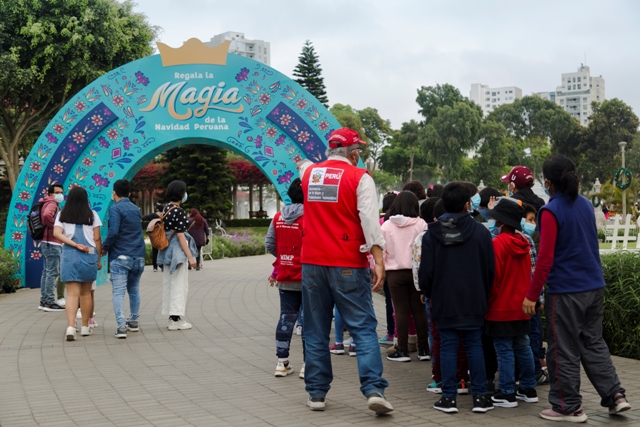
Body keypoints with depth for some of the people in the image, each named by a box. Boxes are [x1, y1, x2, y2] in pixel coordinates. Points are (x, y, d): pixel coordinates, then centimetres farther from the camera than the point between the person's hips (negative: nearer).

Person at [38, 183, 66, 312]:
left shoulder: (51, 204, 18)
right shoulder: (51, 204, -12)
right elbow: (46, 215, -34)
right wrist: (54, 227, -20)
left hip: (47, 243, 11)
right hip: (52, 244, -11)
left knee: (46, 272, 12)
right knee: (52, 272, -9)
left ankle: (44, 301, 17)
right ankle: (50, 302, -9)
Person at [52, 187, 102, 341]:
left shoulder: (62, 215, 8)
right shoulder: (92, 215, 6)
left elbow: (56, 233, -7)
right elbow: (97, 238, 3)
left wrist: (75, 245, -9)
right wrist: (99, 259, 10)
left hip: (69, 255, 0)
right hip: (89, 255, 0)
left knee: (72, 293, -3)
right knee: (86, 292, 13)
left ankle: (70, 327, -19)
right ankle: (85, 327, 20)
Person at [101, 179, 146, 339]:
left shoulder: (115, 209, -9)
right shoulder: (136, 209, 14)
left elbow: (113, 232, -21)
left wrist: (105, 248, -6)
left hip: (120, 256, -6)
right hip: (138, 256, 7)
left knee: (118, 291, -8)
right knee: (134, 290, 19)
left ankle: (121, 326, -18)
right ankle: (134, 321, 29)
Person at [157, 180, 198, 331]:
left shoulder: (165, 209, 9)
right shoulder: (179, 212, -16)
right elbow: (180, 235, -19)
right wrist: (190, 256, -17)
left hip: (167, 249, 9)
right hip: (178, 250, -9)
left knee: (168, 284, 11)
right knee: (179, 285, -4)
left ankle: (171, 317, 17)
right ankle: (176, 319, -4)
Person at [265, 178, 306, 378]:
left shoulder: (278, 217, 4)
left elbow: (269, 244, 7)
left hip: (285, 278, 5)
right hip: (307, 278, -5)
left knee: (286, 317, 11)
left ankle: (282, 362, 12)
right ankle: (307, 364, 5)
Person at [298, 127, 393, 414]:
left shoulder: (309, 173, 10)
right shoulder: (360, 177, -4)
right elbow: (370, 220, -14)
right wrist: (378, 261, -17)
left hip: (312, 262, 4)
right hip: (347, 264, -4)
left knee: (316, 331, 11)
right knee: (363, 328, 0)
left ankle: (316, 393, 14)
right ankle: (373, 389, -12)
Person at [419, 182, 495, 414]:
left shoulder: (432, 234, -4)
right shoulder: (481, 232, -4)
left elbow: (425, 272, -2)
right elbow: (490, 269, 1)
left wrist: (430, 294, 15)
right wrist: (484, 295, 14)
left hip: (443, 301, 0)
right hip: (473, 302, 0)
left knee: (447, 347, 4)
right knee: (474, 346, 7)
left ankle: (449, 397, 6)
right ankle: (480, 396, 8)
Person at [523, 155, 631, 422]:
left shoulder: (551, 212, -16)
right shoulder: (586, 205, 8)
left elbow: (545, 259, -19)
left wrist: (532, 295, -15)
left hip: (565, 290, -7)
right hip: (594, 287, 7)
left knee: (563, 350, 4)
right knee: (593, 342, 18)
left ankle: (568, 407, 12)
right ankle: (615, 395, 15)